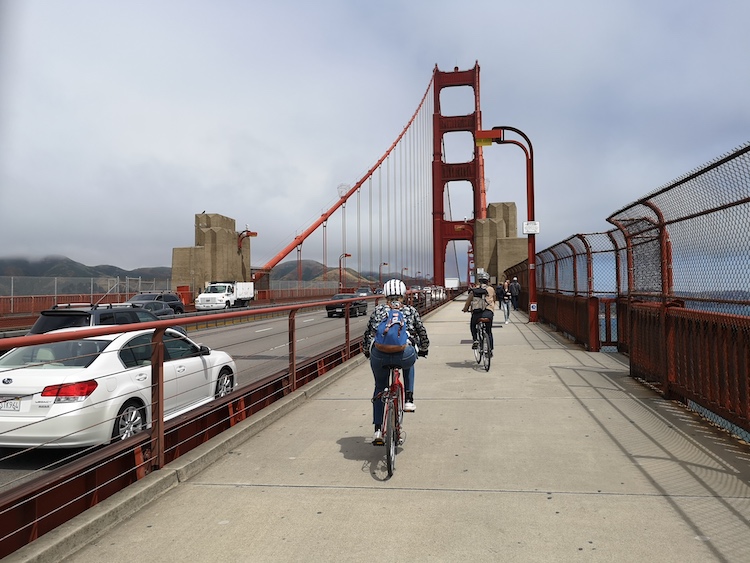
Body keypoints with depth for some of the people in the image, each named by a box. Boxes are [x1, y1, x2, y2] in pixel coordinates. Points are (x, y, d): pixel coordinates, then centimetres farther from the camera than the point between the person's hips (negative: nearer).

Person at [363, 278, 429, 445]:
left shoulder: (378, 310, 24)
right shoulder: (410, 310, 22)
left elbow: (367, 334, 29)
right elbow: (422, 333, 27)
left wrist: (367, 352, 46)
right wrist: (423, 350, 46)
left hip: (379, 355, 1)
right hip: (404, 354, 0)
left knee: (379, 389, 25)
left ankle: (378, 431, 22)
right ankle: (408, 399, 27)